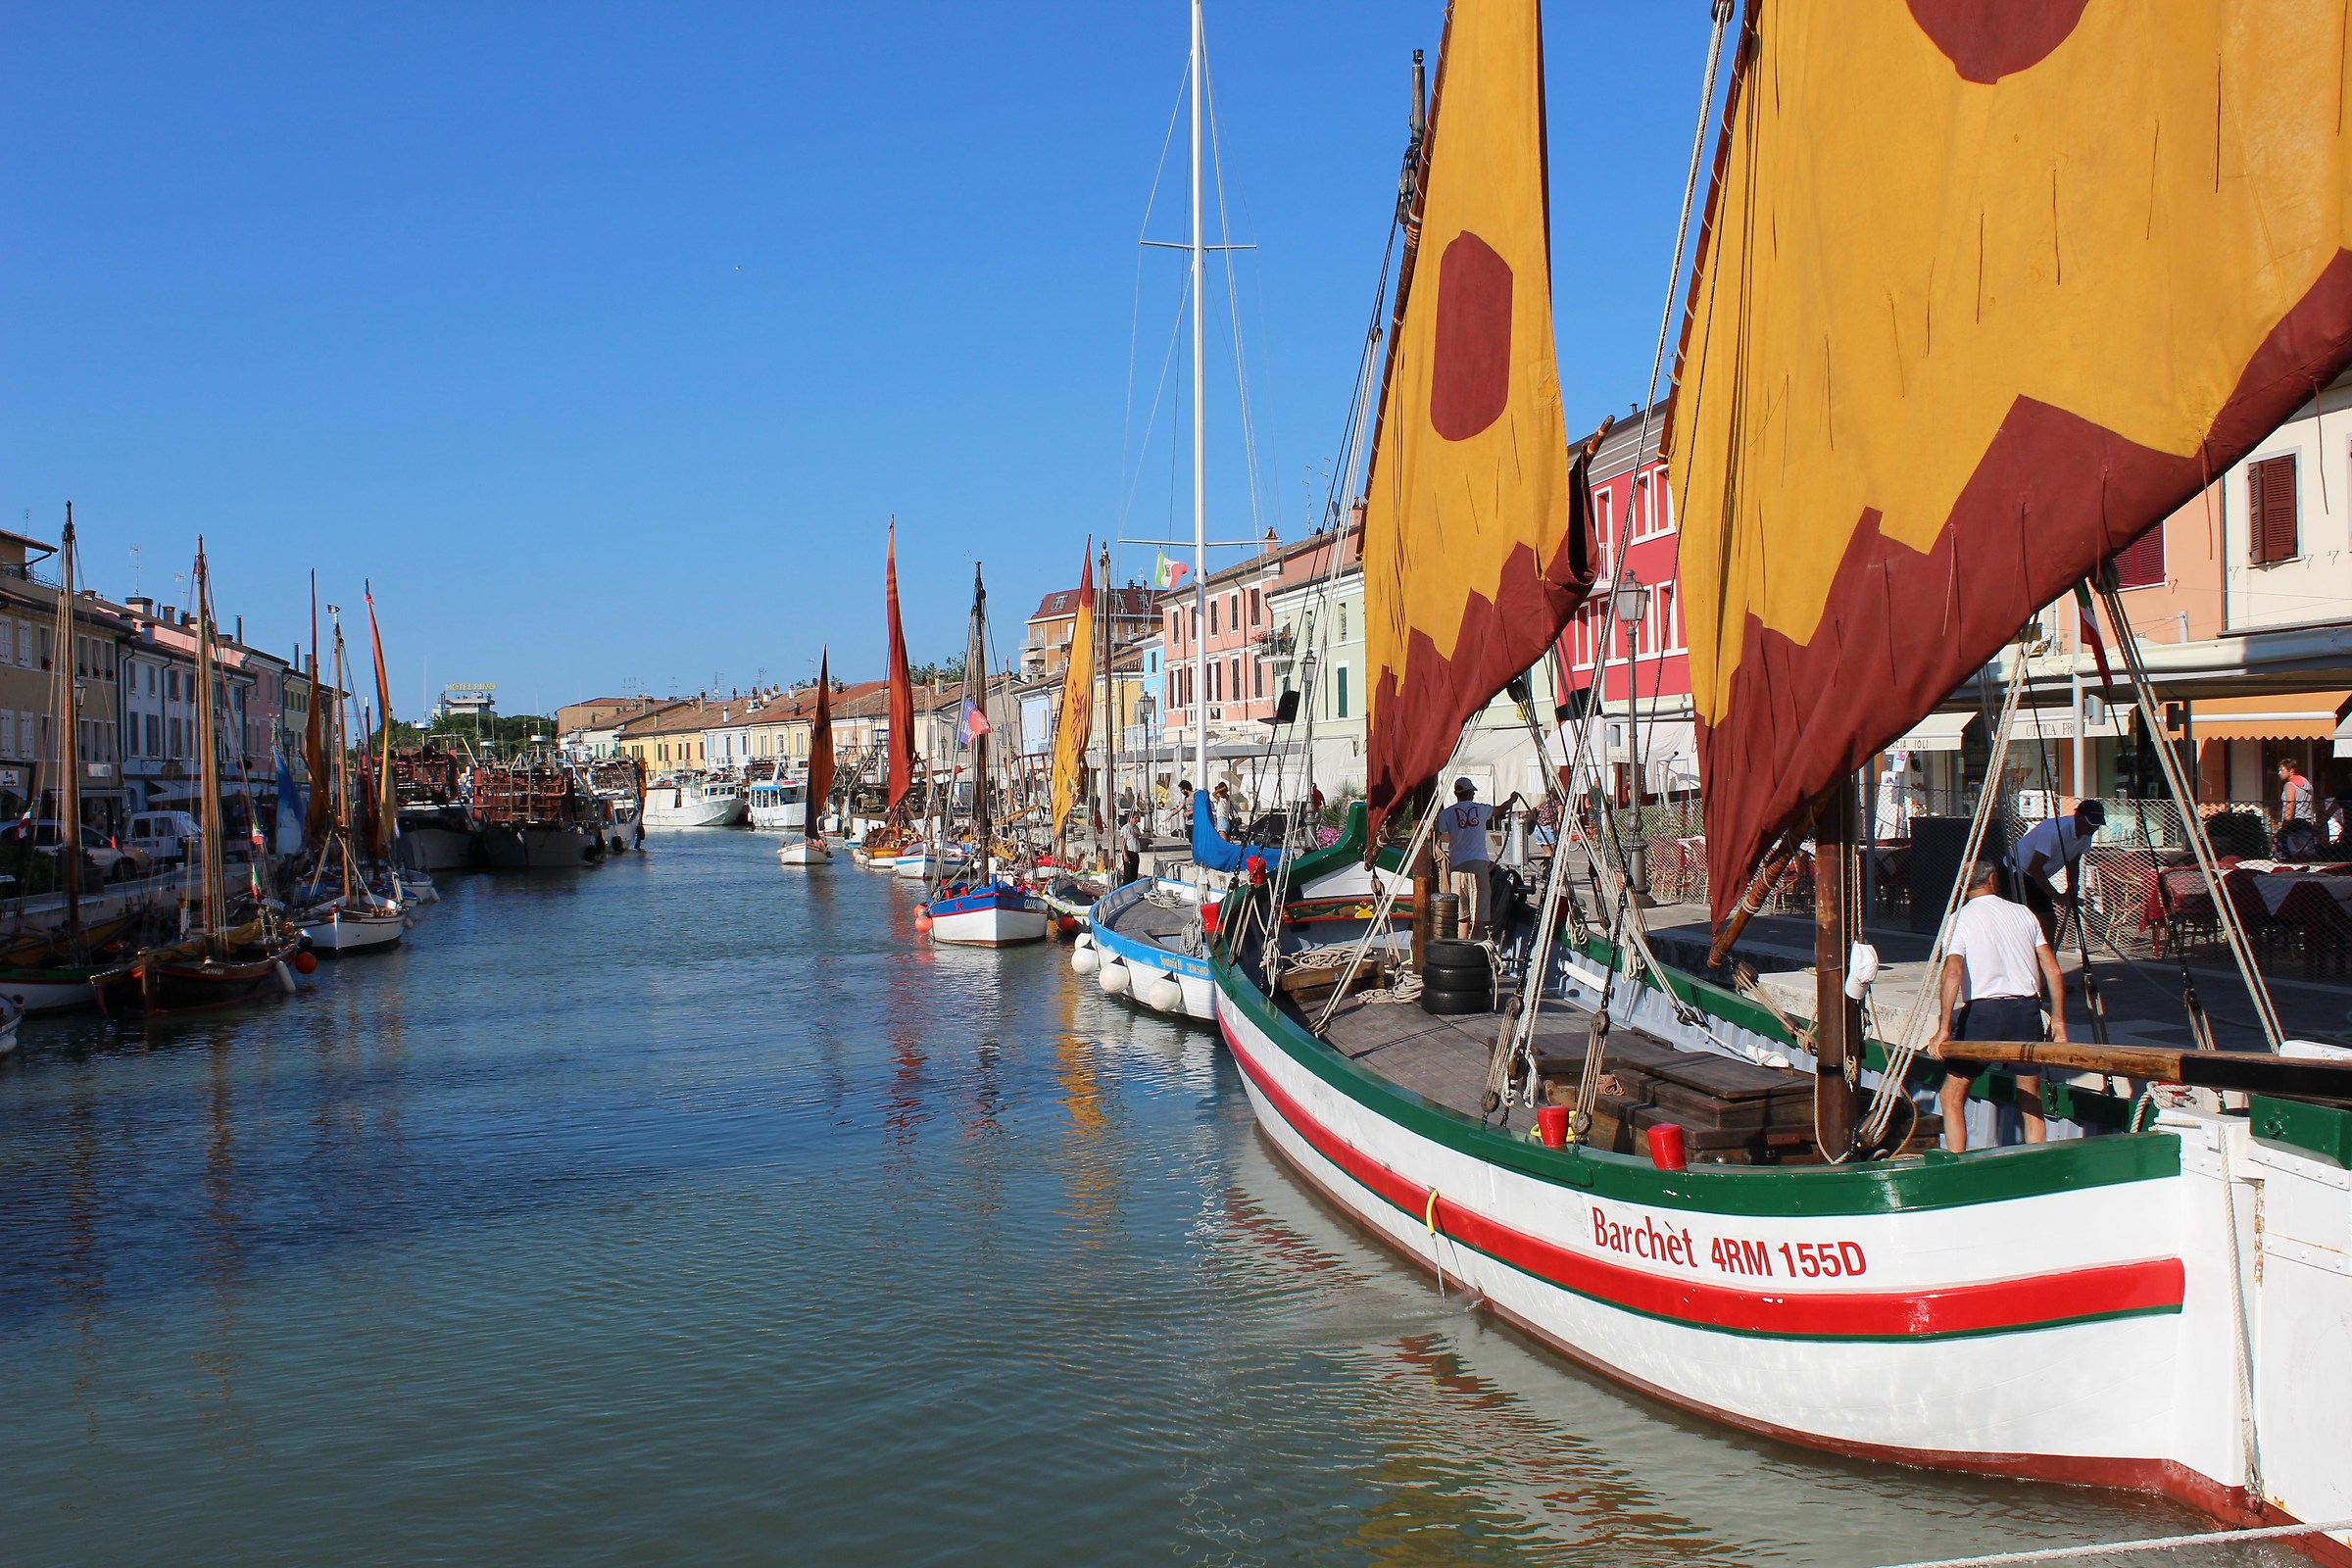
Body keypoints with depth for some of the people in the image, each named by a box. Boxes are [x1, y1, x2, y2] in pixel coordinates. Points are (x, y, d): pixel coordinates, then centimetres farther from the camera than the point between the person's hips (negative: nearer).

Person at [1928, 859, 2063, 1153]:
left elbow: (1953, 973, -15)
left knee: (1952, 1096, 8)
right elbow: (2053, 971, 8)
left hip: (1982, 1010, -4)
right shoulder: (2024, 913, 11)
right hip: (2027, 1009, 4)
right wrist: (2058, 1019, 15)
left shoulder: (1959, 919, 0)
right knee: (2031, 1100, 17)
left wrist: (1943, 1029, -16)